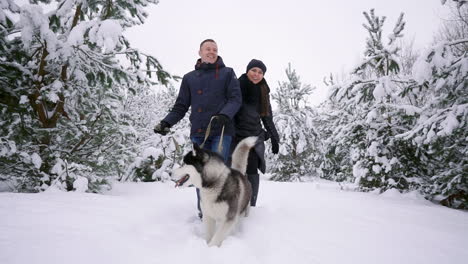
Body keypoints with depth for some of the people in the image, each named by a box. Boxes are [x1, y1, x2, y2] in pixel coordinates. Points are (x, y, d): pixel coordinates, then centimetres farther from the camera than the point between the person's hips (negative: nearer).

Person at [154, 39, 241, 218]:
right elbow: (181, 106, 17)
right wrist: (166, 122, 1)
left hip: (221, 131, -3)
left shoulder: (227, 73, 10)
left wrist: (224, 115, -20)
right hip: (198, 133, 3)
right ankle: (204, 214, 13)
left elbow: (235, 98, 0)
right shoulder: (189, 78, 17)